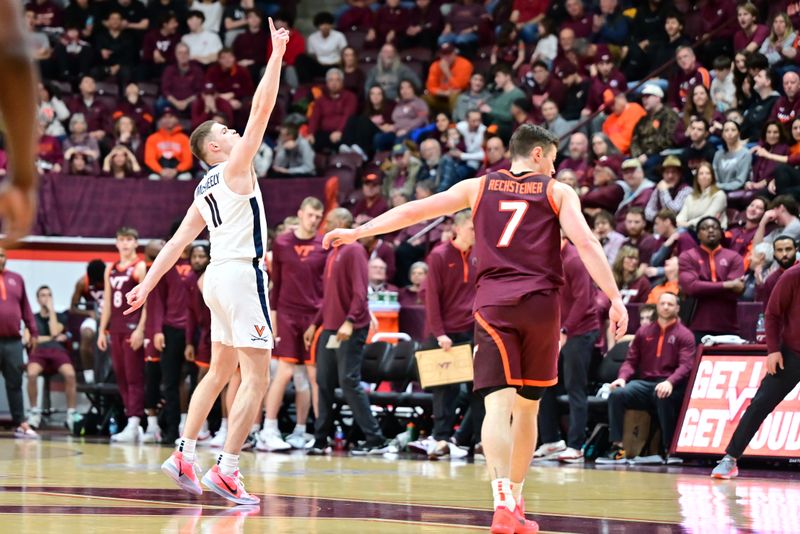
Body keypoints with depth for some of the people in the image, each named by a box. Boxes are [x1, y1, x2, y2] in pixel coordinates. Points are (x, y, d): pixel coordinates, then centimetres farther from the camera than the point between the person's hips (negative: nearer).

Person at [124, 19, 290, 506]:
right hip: (242, 274, -9)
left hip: (220, 275, 9)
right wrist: (277, 55, -10)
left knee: (220, 371, 19)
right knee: (257, 376, -10)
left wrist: (148, 283, 18)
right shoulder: (234, 167, -5)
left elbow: (178, 241, 16)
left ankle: (185, 456, 15)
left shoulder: (205, 191, 18)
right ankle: (227, 470, -18)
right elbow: (262, 110, -12)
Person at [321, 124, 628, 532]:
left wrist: (357, 232, 18)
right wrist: (615, 299, -5)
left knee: (498, 406, -10)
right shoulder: (557, 192, 10)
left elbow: (415, 211, 12)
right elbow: (586, 244, -4)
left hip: (493, 303, 0)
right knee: (527, 407, 15)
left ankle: (503, 499, -30)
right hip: (541, 301, 0)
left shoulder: (479, 187, 14)